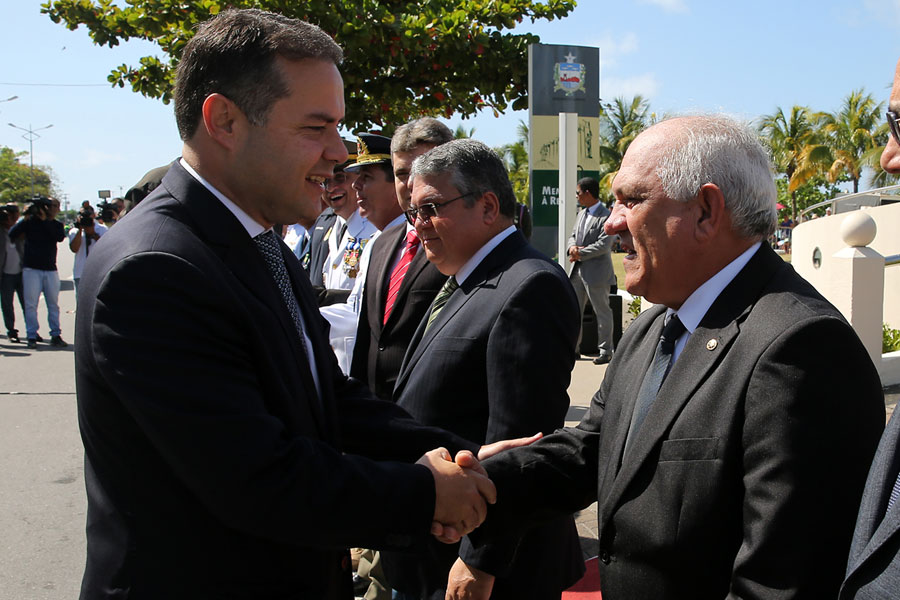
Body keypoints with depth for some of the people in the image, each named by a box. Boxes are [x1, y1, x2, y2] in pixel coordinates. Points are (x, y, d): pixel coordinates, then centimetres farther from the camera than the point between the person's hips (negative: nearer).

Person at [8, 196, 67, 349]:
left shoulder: (56, 225, 11)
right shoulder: (31, 221, 3)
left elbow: (60, 237, -12)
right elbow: (12, 234, -8)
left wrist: (45, 220, -12)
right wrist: (25, 218, -14)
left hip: (51, 269, 3)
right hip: (31, 269, -2)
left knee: (53, 304, 3)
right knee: (31, 304, -3)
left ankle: (56, 335, 8)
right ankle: (32, 336, 2)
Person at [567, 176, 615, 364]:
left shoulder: (606, 217, -15)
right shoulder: (582, 214, 14)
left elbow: (603, 245, -21)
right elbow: (573, 235, 18)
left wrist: (580, 254, -16)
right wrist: (572, 247, -5)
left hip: (597, 271, -8)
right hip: (578, 271, 8)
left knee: (602, 312, 3)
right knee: (574, 310, 12)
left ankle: (605, 350, 12)